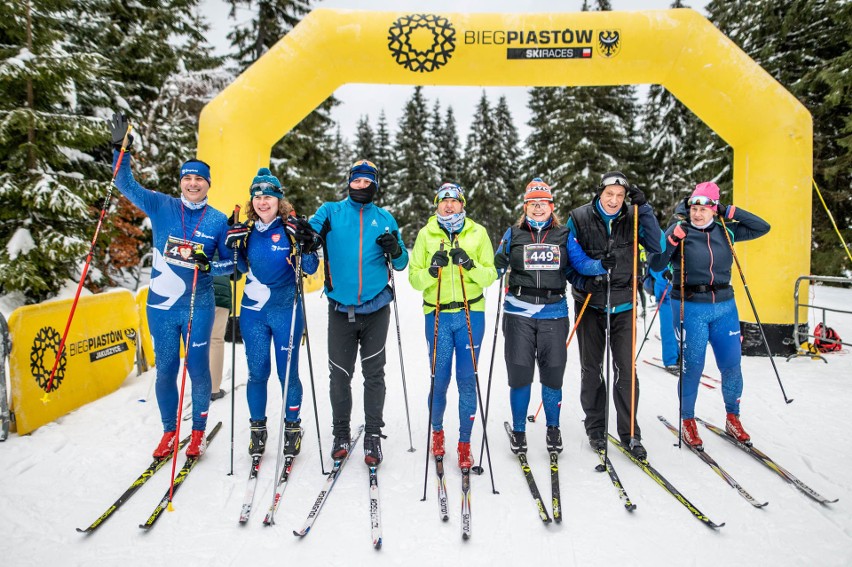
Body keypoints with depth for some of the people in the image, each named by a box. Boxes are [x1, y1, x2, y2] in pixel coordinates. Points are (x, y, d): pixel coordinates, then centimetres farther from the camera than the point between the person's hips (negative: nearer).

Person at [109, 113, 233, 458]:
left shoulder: (218, 220, 0)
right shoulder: (161, 207, 4)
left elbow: (231, 263, 1)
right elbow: (127, 185, -3)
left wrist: (209, 266, -19)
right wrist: (120, 150, -17)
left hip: (198, 307, -1)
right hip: (160, 305, 2)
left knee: (198, 370, 4)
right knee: (165, 370, 10)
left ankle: (198, 430, 23)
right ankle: (169, 431, 28)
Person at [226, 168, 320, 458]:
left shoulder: (292, 228, -5)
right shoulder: (246, 230, 6)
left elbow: (310, 269, -6)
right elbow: (241, 268, 14)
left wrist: (307, 247, -24)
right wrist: (234, 245, -3)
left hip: (286, 311, -3)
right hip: (253, 311, 3)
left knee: (288, 372, 5)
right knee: (257, 372, 10)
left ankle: (292, 427, 23)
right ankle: (257, 428, 27)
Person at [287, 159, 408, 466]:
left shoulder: (385, 218, 8)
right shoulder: (331, 211, 6)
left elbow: (400, 265, 10)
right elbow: (311, 230, -11)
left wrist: (395, 250, -12)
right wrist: (304, 232, -35)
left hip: (375, 309, 1)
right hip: (340, 308, 0)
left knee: (374, 374, 7)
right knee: (339, 374, 7)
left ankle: (373, 436, 19)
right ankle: (341, 433, 24)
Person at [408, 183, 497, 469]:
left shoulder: (478, 233, 7)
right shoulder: (426, 234, 7)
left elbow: (491, 275, 3)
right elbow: (414, 278, 4)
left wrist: (470, 266, -15)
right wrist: (431, 270, -15)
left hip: (471, 314, 0)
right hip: (437, 314, 0)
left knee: (467, 379, 2)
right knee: (440, 379, 5)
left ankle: (465, 443, 16)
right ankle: (437, 430, 31)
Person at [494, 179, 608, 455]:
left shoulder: (563, 235, 9)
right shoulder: (514, 233, 8)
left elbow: (581, 263, 1)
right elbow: (497, 267, 6)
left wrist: (601, 265, -18)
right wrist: (498, 265, -16)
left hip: (554, 313, 1)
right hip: (519, 313, 0)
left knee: (553, 374, 6)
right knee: (519, 374, 3)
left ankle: (553, 429, 27)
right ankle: (518, 431, 21)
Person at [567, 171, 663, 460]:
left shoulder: (632, 218, 0)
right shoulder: (579, 218, -4)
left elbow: (657, 247, -10)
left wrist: (644, 208, -15)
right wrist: (583, 282, -16)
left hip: (622, 304, 1)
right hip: (589, 303, 0)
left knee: (626, 369, -1)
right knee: (591, 369, 10)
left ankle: (629, 433, 12)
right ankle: (595, 428, 25)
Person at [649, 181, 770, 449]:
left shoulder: (726, 231, 6)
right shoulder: (679, 230, -5)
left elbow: (762, 228, 11)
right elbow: (656, 265, -10)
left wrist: (732, 213, 0)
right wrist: (672, 239, -24)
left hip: (724, 307, 4)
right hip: (690, 308, -4)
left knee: (732, 365, 8)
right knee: (693, 366, 0)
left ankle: (732, 418, 28)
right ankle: (688, 420, 18)